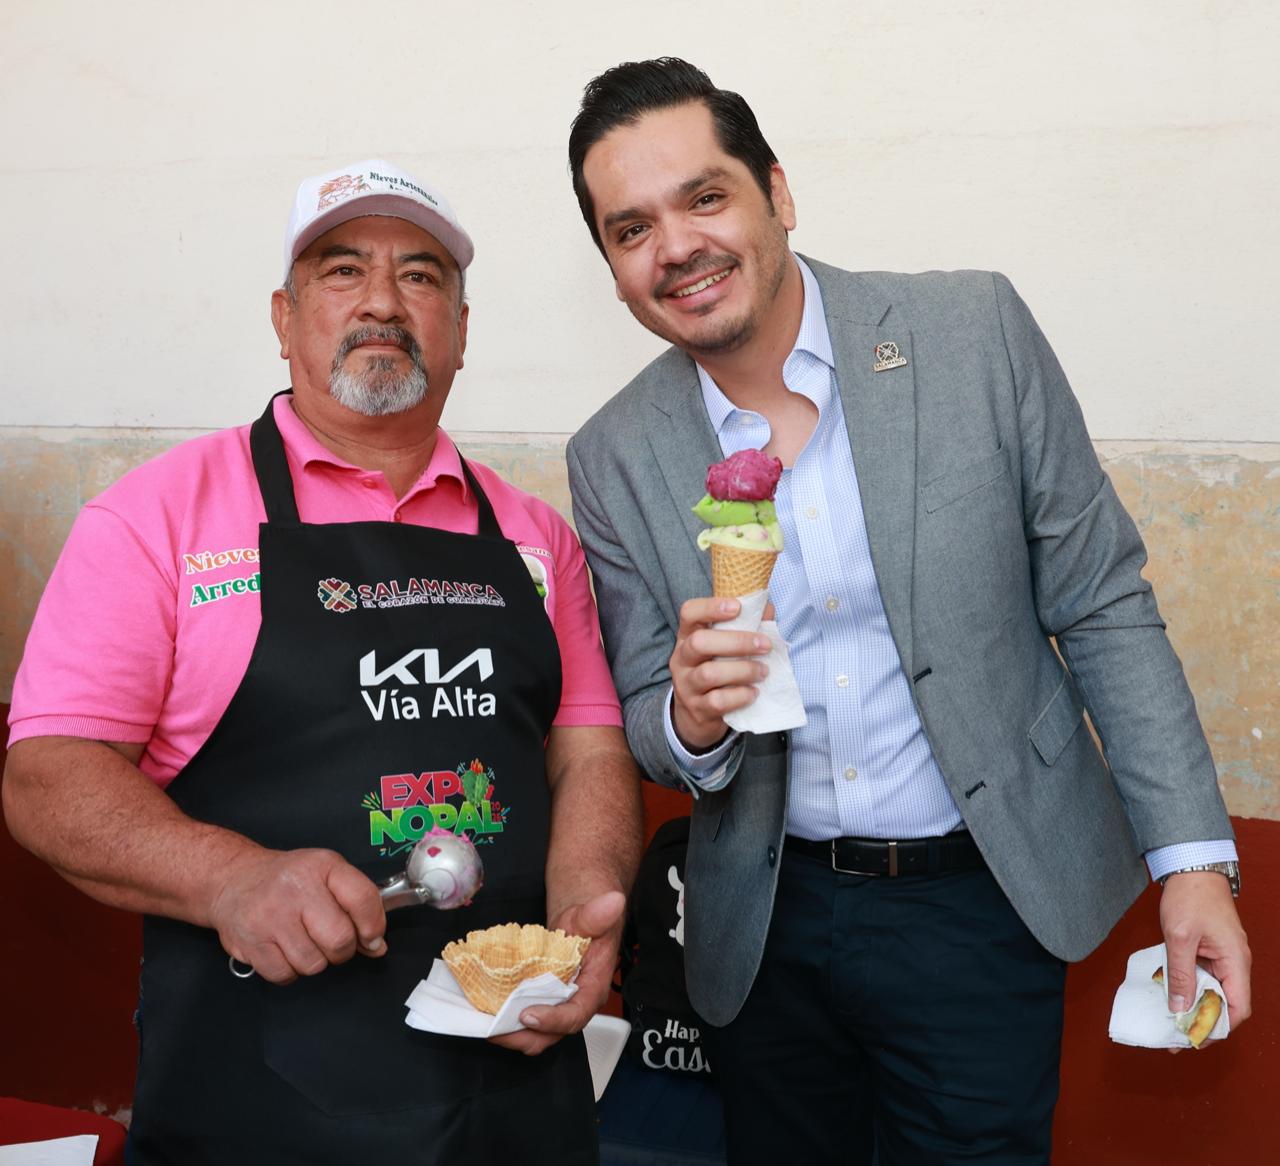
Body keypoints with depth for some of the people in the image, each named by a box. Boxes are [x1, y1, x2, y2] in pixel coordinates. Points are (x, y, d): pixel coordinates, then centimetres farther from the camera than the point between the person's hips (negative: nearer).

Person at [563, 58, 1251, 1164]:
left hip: (976, 906, -2)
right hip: (766, 926, 3)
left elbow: (1101, 607, -4)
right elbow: (647, 730, 4)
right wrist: (691, 718, -20)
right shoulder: (613, 459, -3)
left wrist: (1192, 855, -8)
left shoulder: (976, 329, -9)